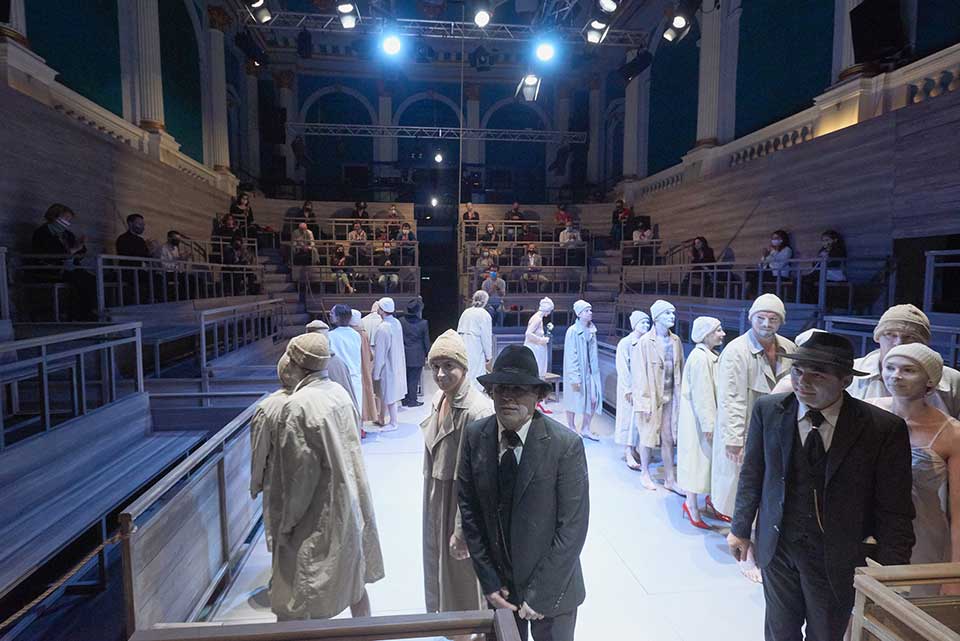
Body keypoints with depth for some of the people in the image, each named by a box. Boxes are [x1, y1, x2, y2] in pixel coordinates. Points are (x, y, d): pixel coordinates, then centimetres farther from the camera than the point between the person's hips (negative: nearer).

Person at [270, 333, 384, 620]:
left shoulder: (298, 405, -21)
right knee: (355, 578, 23)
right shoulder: (339, 392, -2)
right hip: (351, 505, 7)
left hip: (320, 513, -7)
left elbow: (299, 472, -19)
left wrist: (286, 524, -7)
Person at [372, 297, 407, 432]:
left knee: (389, 396, 5)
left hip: (387, 366, -8)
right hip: (397, 364, 8)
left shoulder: (382, 328, -24)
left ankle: (393, 423, 18)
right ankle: (382, 418, 34)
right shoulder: (397, 323, -1)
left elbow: (380, 353, -20)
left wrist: (376, 373, -12)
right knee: (384, 393, 21)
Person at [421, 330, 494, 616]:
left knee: (462, 577, 13)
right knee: (439, 569, 26)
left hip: (461, 504, -8)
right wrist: (432, 502, 16)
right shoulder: (438, 399, 0)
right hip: (435, 501, 8)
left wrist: (462, 531, -19)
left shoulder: (478, 410, -26)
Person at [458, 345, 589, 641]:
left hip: (552, 587, -3)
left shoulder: (566, 445, -21)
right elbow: (469, 509, -4)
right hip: (499, 584, 3)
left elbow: (573, 527, -17)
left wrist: (539, 595, -14)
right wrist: (489, 581, -4)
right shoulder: (475, 436, -11)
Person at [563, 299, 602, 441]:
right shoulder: (573, 331, -15)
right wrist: (575, 377, -18)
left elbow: (593, 353, 11)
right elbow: (571, 356, -16)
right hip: (577, 371, -6)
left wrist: (595, 369, 10)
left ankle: (585, 428, 22)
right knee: (574, 399, 8)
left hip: (591, 371, 6)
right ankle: (572, 428, 26)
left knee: (594, 399, 5)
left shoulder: (592, 330, 5)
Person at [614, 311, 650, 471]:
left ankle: (632, 449, 23)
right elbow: (623, 368, -12)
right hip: (630, 388, -5)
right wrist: (628, 390, -14)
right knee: (629, 417, 0)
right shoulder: (625, 343, -10)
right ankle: (628, 453, 7)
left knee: (640, 417, 9)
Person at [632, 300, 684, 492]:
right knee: (647, 436, 9)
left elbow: (680, 369, 8)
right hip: (652, 397, -4)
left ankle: (670, 479, 23)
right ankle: (645, 474, 27)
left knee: (668, 438, 12)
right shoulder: (644, 342, -12)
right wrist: (644, 401, -13)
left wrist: (680, 395, 6)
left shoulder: (676, 341, 3)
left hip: (671, 397, 4)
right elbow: (639, 374, -12)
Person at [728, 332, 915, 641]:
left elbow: (894, 509, -9)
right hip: (777, 546, 2)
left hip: (838, 558, -1)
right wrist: (740, 528, 6)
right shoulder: (768, 409, -10)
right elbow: (752, 474, 0)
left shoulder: (884, 428, -15)